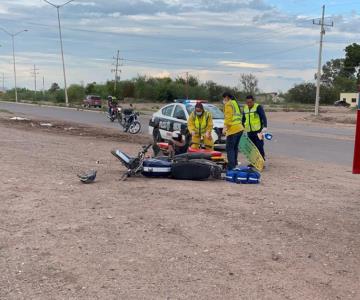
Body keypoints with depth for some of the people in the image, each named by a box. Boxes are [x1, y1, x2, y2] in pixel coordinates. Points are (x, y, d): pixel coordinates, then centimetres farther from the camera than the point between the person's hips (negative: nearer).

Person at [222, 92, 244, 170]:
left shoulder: (228, 104, -6)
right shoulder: (235, 103, 23)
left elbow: (228, 117, -15)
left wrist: (225, 127, -12)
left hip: (233, 129, -9)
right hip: (240, 128, 10)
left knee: (230, 148, -8)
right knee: (235, 148, 17)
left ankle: (231, 167, -13)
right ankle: (235, 164, 23)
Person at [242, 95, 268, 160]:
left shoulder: (258, 107, -4)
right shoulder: (245, 108, 14)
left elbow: (264, 117, -13)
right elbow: (243, 119, 25)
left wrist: (265, 127, -26)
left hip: (258, 131, -6)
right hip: (249, 132, 6)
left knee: (260, 147, -9)